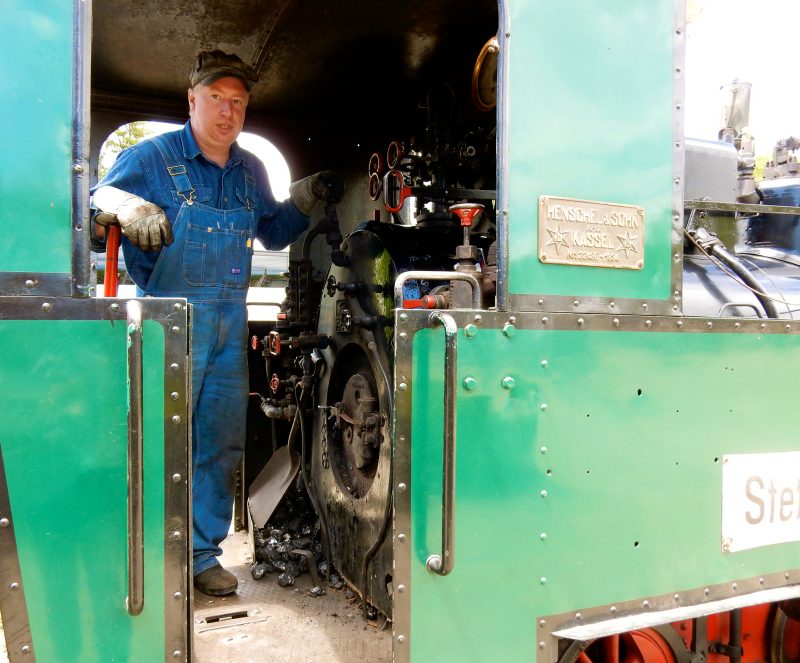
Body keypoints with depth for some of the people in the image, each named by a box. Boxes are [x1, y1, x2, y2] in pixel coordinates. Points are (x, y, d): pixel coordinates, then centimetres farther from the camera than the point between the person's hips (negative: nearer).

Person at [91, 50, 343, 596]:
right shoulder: (153, 157, -1)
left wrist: (305, 200, 9)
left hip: (230, 324, 6)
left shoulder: (251, 171, 14)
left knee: (223, 444, 9)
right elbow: (97, 198, -7)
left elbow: (273, 233, 25)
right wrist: (128, 207, -29)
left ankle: (201, 553, 23)